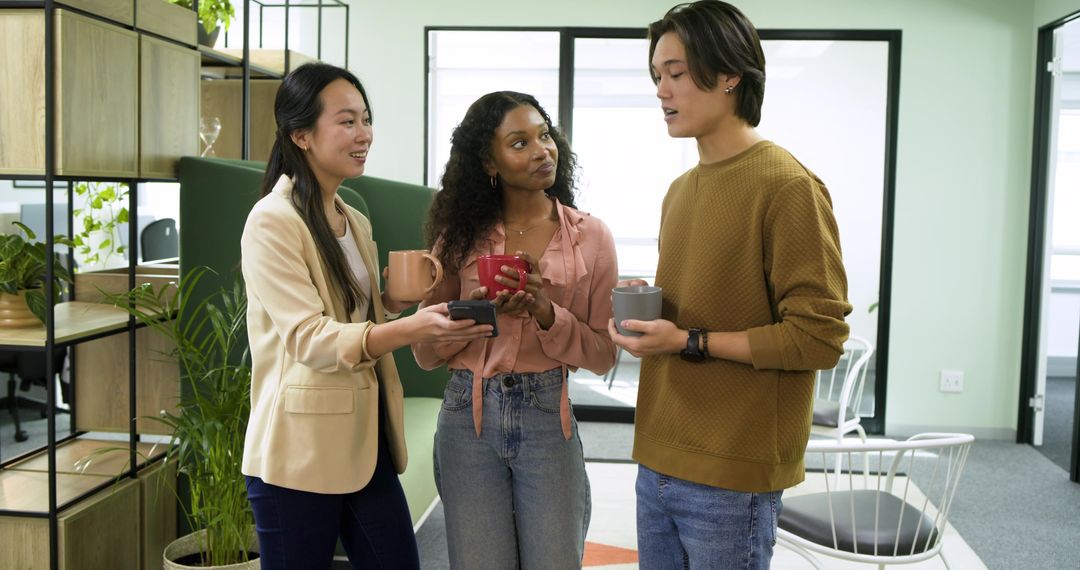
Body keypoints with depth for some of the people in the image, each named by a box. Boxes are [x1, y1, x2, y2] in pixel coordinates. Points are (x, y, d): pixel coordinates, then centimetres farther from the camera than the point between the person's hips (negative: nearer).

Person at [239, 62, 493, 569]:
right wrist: (412, 329, -36)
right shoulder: (272, 222, -13)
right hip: (301, 452, -7)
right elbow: (309, 339, -22)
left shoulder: (355, 222, 13)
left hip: (367, 442, 7)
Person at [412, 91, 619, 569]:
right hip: (469, 418, 1)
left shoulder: (590, 237, -2)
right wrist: (481, 308, -16)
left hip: (547, 420, 0)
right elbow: (425, 351, 1)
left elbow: (602, 355, -2)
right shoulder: (461, 236, 1)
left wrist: (546, 312, -19)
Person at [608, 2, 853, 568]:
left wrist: (689, 343, -18)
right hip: (658, 462, 8)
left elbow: (819, 336, -15)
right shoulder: (680, 191, 13)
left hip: (731, 478, -7)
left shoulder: (788, 186, -13)